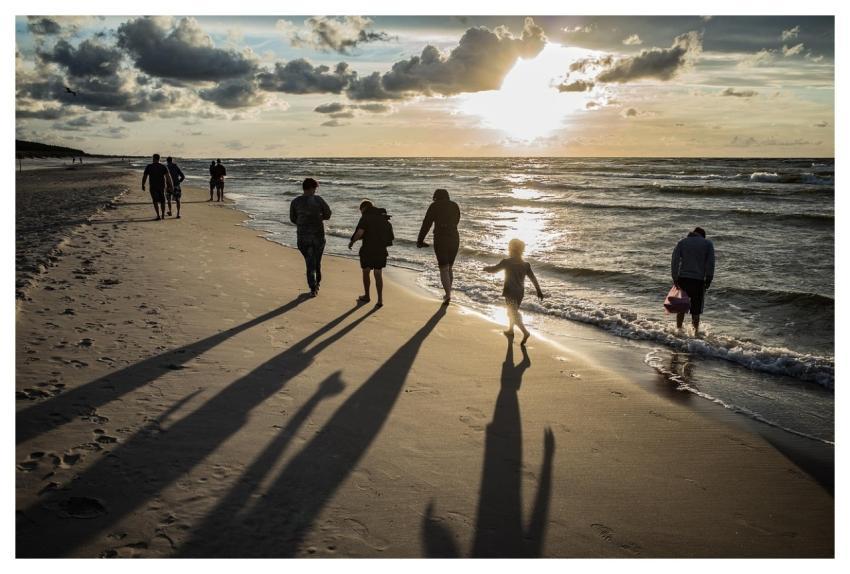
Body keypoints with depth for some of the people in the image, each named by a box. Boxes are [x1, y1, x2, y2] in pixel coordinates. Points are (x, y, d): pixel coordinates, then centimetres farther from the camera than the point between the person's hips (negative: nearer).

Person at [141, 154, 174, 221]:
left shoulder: (149, 167, -3)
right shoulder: (163, 167, -2)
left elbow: (144, 176, 0)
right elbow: (168, 176, -11)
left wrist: (143, 185, 11)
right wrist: (171, 185, -7)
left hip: (153, 187, -2)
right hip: (162, 186, 2)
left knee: (155, 201, 2)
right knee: (162, 201, 16)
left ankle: (158, 215, -12)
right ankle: (163, 215, 21)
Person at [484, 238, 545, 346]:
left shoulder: (506, 262, -10)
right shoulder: (525, 264, 2)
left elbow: (494, 269, -3)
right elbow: (533, 278, -1)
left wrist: (486, 268, 17)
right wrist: (539, 291, 2)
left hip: (510, 292, -6)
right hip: (520, 292, 6)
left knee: (513, 313, -8)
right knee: (513, 311, 25)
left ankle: (525, 332, -24)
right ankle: (510, 330, 39)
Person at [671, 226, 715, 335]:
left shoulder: (681, 242, 10)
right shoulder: (708, 244, 8)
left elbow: (675, 261, 0)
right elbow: (710, 264, 0)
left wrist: (675, 278, -1)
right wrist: (708, 280, 3)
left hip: (682, 278, 1)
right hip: (698, 280, -1)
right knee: (696, 307, 7)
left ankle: (678, 329, 15)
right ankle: (696, 331, 10)